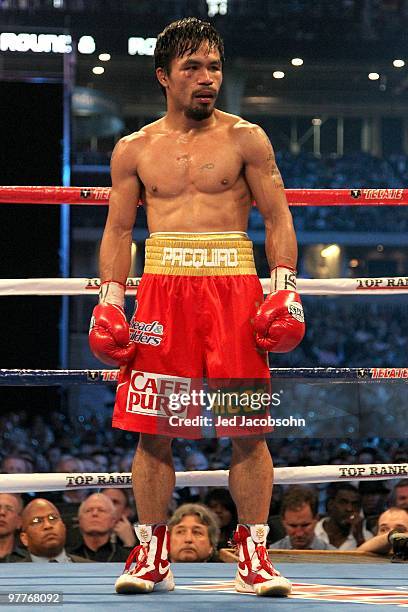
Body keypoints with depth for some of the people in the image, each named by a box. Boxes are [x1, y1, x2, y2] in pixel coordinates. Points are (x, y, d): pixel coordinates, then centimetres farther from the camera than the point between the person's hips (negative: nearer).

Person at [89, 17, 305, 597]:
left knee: (248, 430, -4)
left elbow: (278, 218, 6)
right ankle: (151, 556, 8)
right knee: (152, 428, -1)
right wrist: (109, 302, 4)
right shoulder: (135, 150, 12)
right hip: (162, 288, 1)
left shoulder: (245, 139, 7)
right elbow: (118, 230, 14)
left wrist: (284, 289, -4)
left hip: (234, 287, -1)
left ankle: (254, 556, 2)